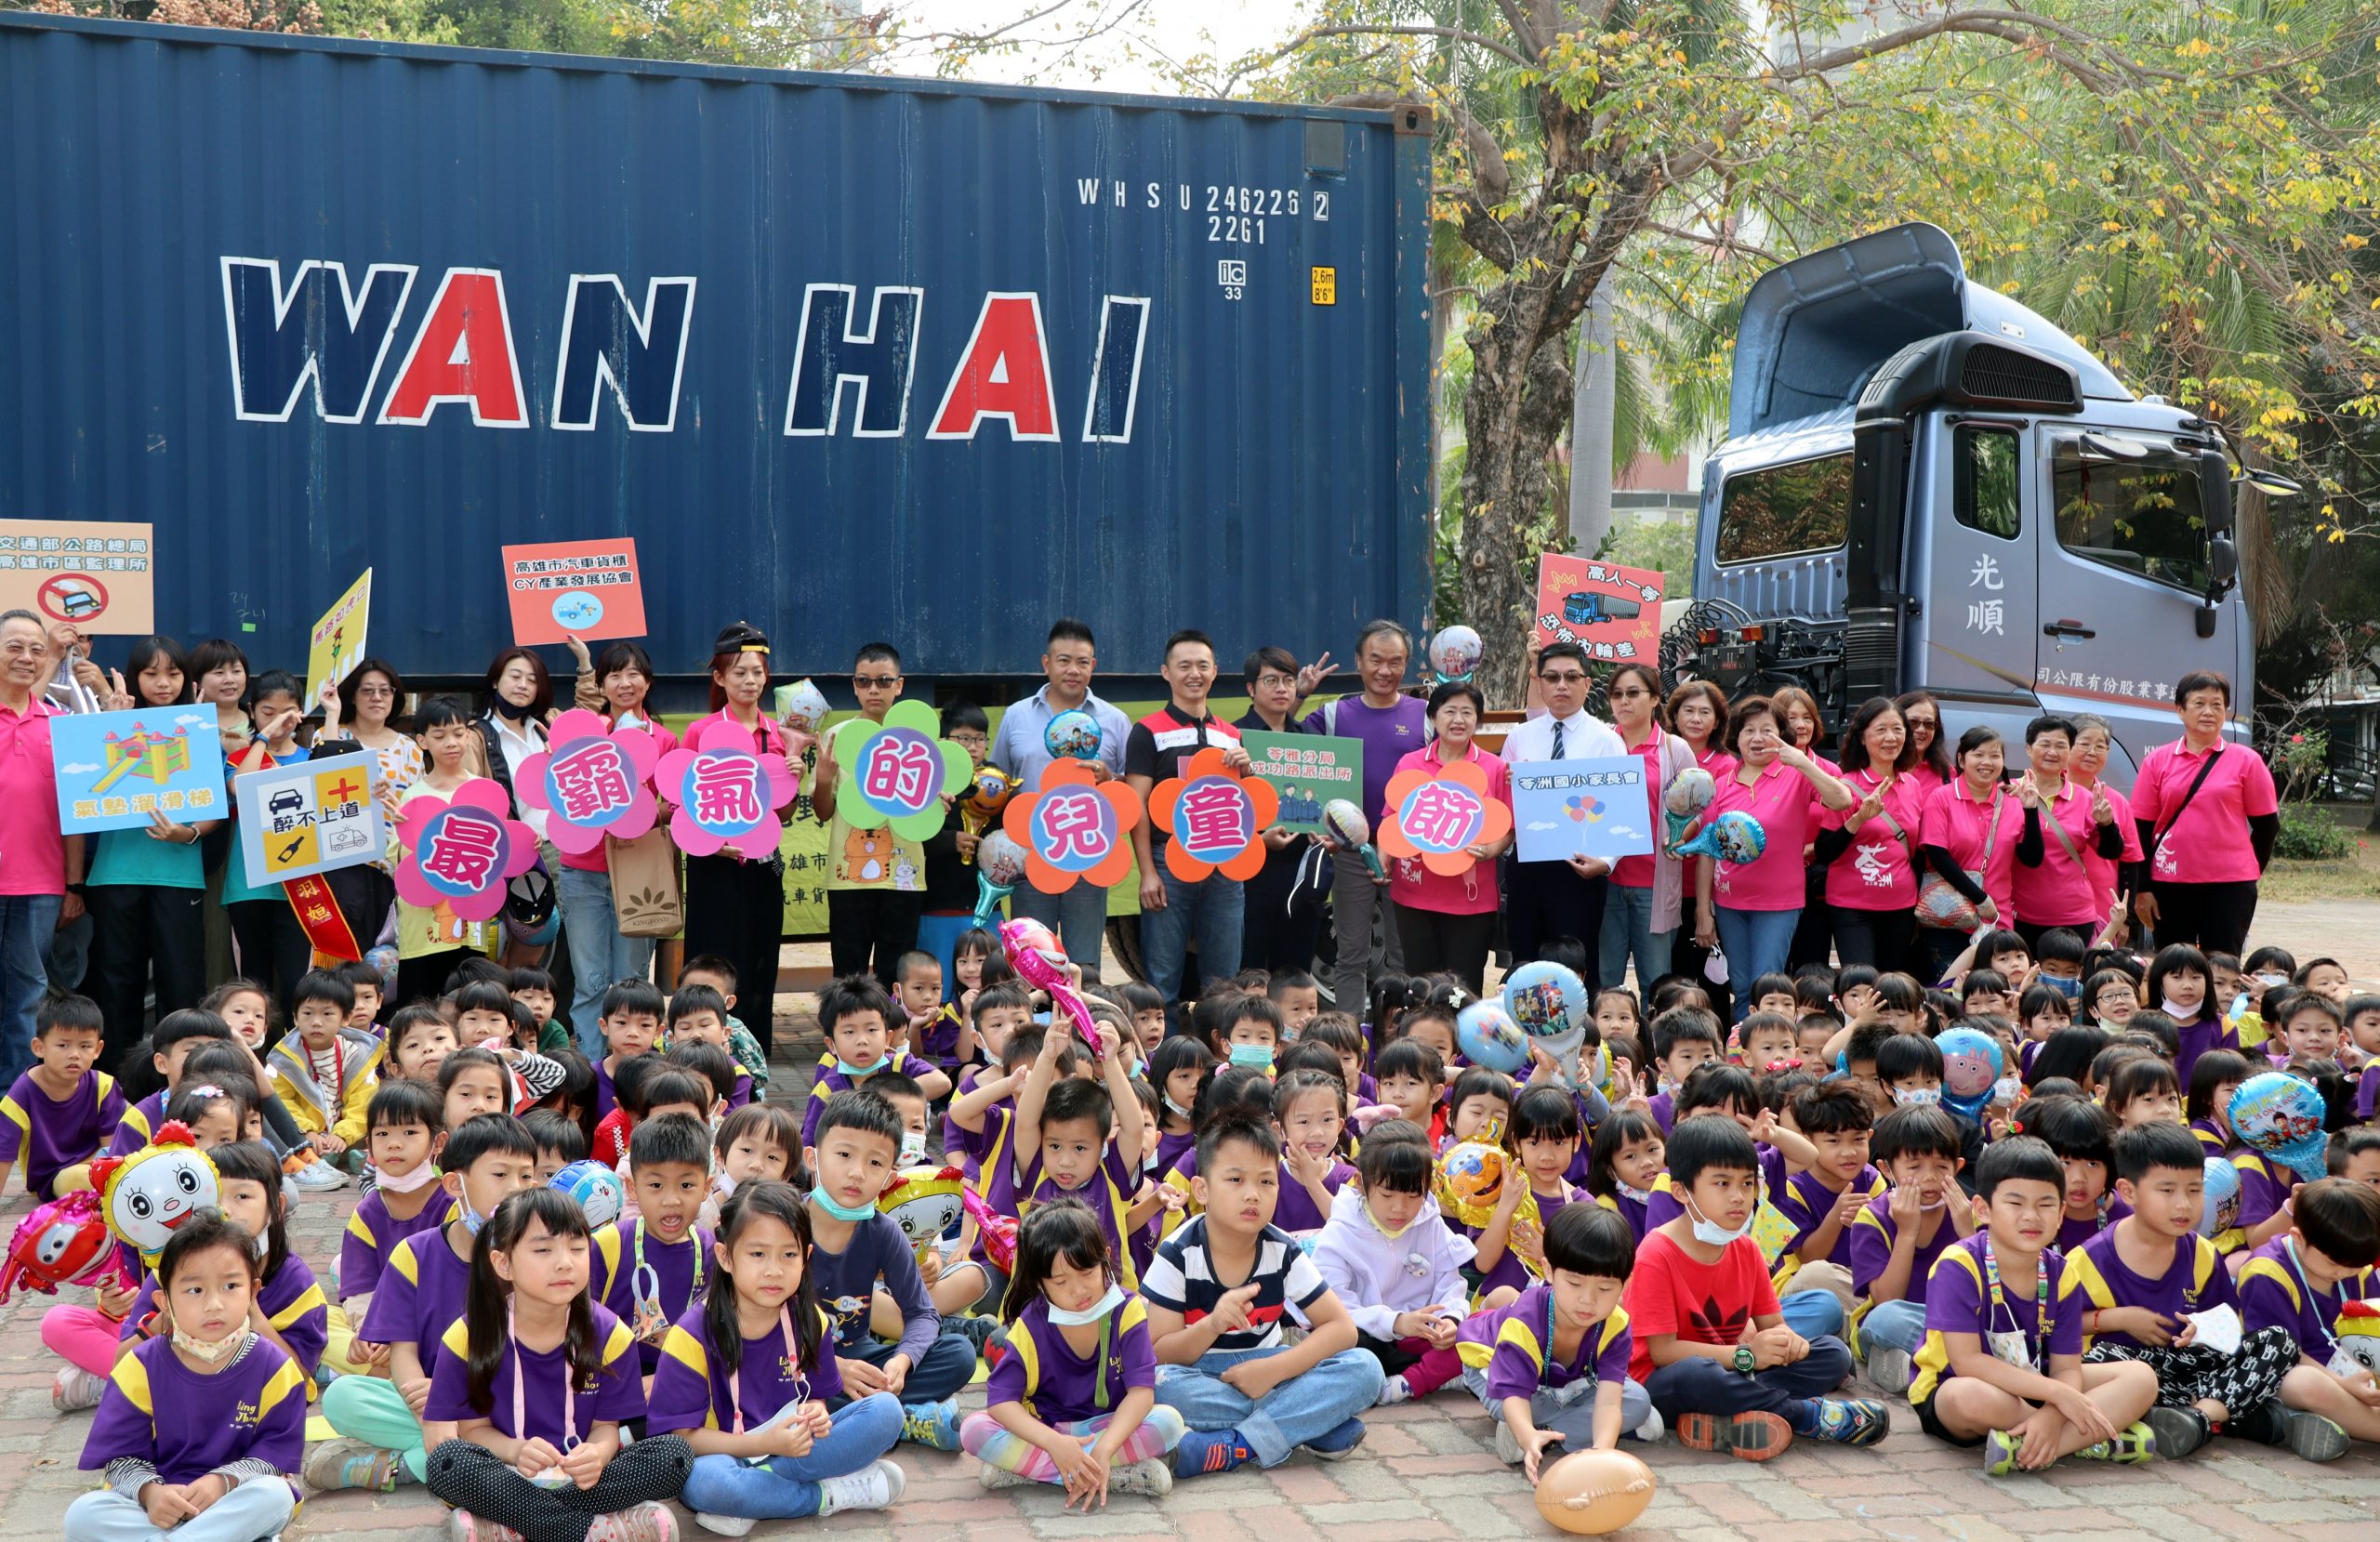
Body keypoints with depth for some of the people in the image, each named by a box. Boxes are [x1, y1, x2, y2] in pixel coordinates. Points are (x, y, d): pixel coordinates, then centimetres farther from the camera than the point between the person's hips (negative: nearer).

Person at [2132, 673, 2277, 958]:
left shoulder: (2246, 761, 2)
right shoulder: (2157, 761, 4)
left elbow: (2266, 825, 7)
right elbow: (2142, 829, 4)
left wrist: (2248, 872, 7)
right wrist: (2142, 889, 0)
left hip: (2230, 885, -1)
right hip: (2169, 884, 1)